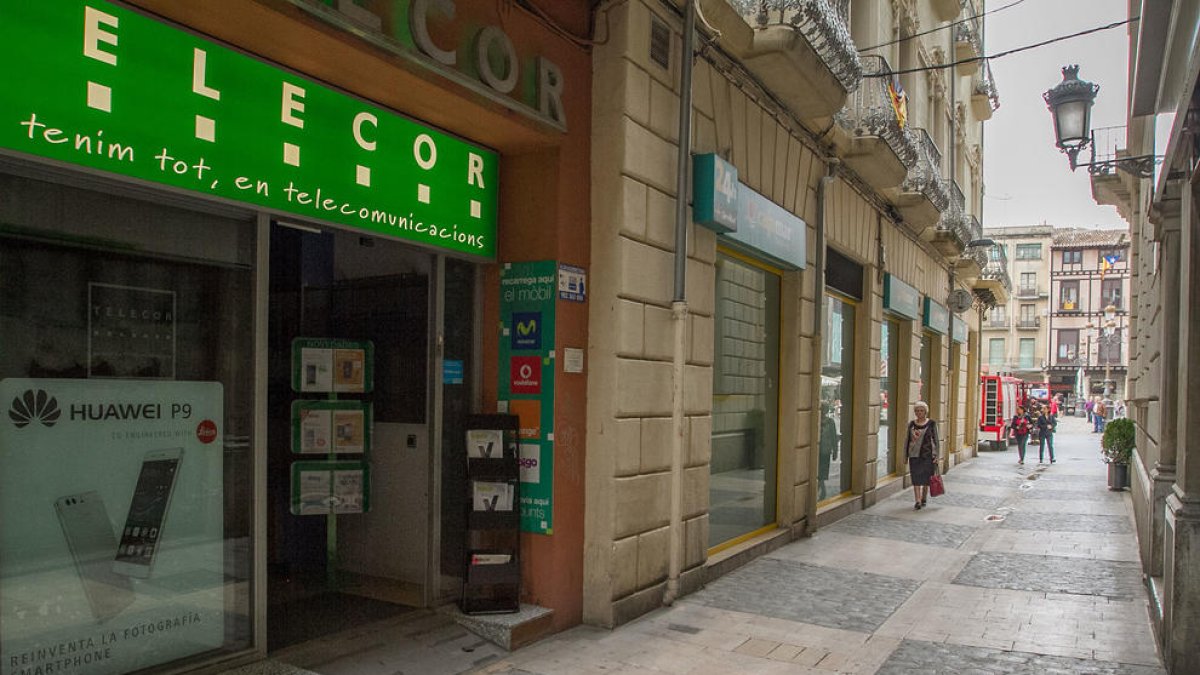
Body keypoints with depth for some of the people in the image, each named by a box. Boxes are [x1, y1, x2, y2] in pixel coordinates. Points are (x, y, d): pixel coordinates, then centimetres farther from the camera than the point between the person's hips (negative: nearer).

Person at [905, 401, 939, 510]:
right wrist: (905, 455, 11)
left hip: (927, 455, -2)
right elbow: (907, 439, 13)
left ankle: (924, 499, 25)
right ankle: (917, 502, -5)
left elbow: (935, 440, 0)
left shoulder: (932, 424, 0)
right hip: (914, 455, 2)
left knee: (926, 478, 7)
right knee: (916, 478, -3)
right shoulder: (911, 424, 7)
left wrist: (935, 456, -5)